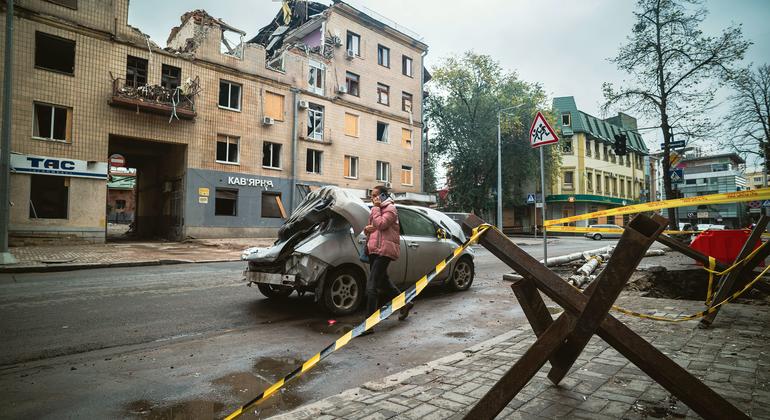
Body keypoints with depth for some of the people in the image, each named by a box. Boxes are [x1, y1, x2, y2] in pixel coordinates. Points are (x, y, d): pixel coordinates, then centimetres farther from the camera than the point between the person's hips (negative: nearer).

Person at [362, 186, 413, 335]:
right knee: (383, 281, 22)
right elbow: (370, 227, 24)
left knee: (371, 287, -15)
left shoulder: (390, 209, -7)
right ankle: (405, 304, 41)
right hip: (374, 250, 10)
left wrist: (376, 207, -12)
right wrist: (366, 229, 0)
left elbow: (381, 224, -22)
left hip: (384, 251, -10)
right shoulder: (376, 209, 21)